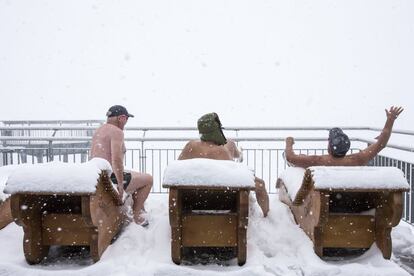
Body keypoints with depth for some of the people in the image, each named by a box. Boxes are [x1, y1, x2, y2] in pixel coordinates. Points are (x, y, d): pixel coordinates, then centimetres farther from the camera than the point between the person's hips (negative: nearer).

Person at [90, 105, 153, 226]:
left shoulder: (98, 131, 15)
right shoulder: (117, 131, -15)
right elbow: (116, 160, -26)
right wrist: (120, 185, -20)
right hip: (111, 179, -10)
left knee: (136, 176, 32)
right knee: (148, 179, 9)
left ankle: (141, 210, 40)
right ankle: (136, 216, 15)